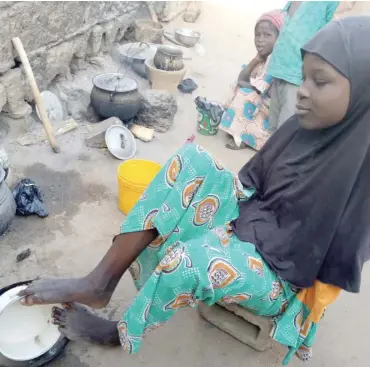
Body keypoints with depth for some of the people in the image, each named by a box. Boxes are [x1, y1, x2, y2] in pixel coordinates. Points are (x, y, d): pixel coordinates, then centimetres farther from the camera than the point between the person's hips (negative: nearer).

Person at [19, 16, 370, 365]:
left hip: (285, 273, -6)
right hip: (251, 223, 6)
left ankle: (122, 333, 2)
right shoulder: (304, 127, -2)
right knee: (193, 161, -17)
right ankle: (100, 281, -16)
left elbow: (339, 256, -16)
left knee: (189, 260, -33)